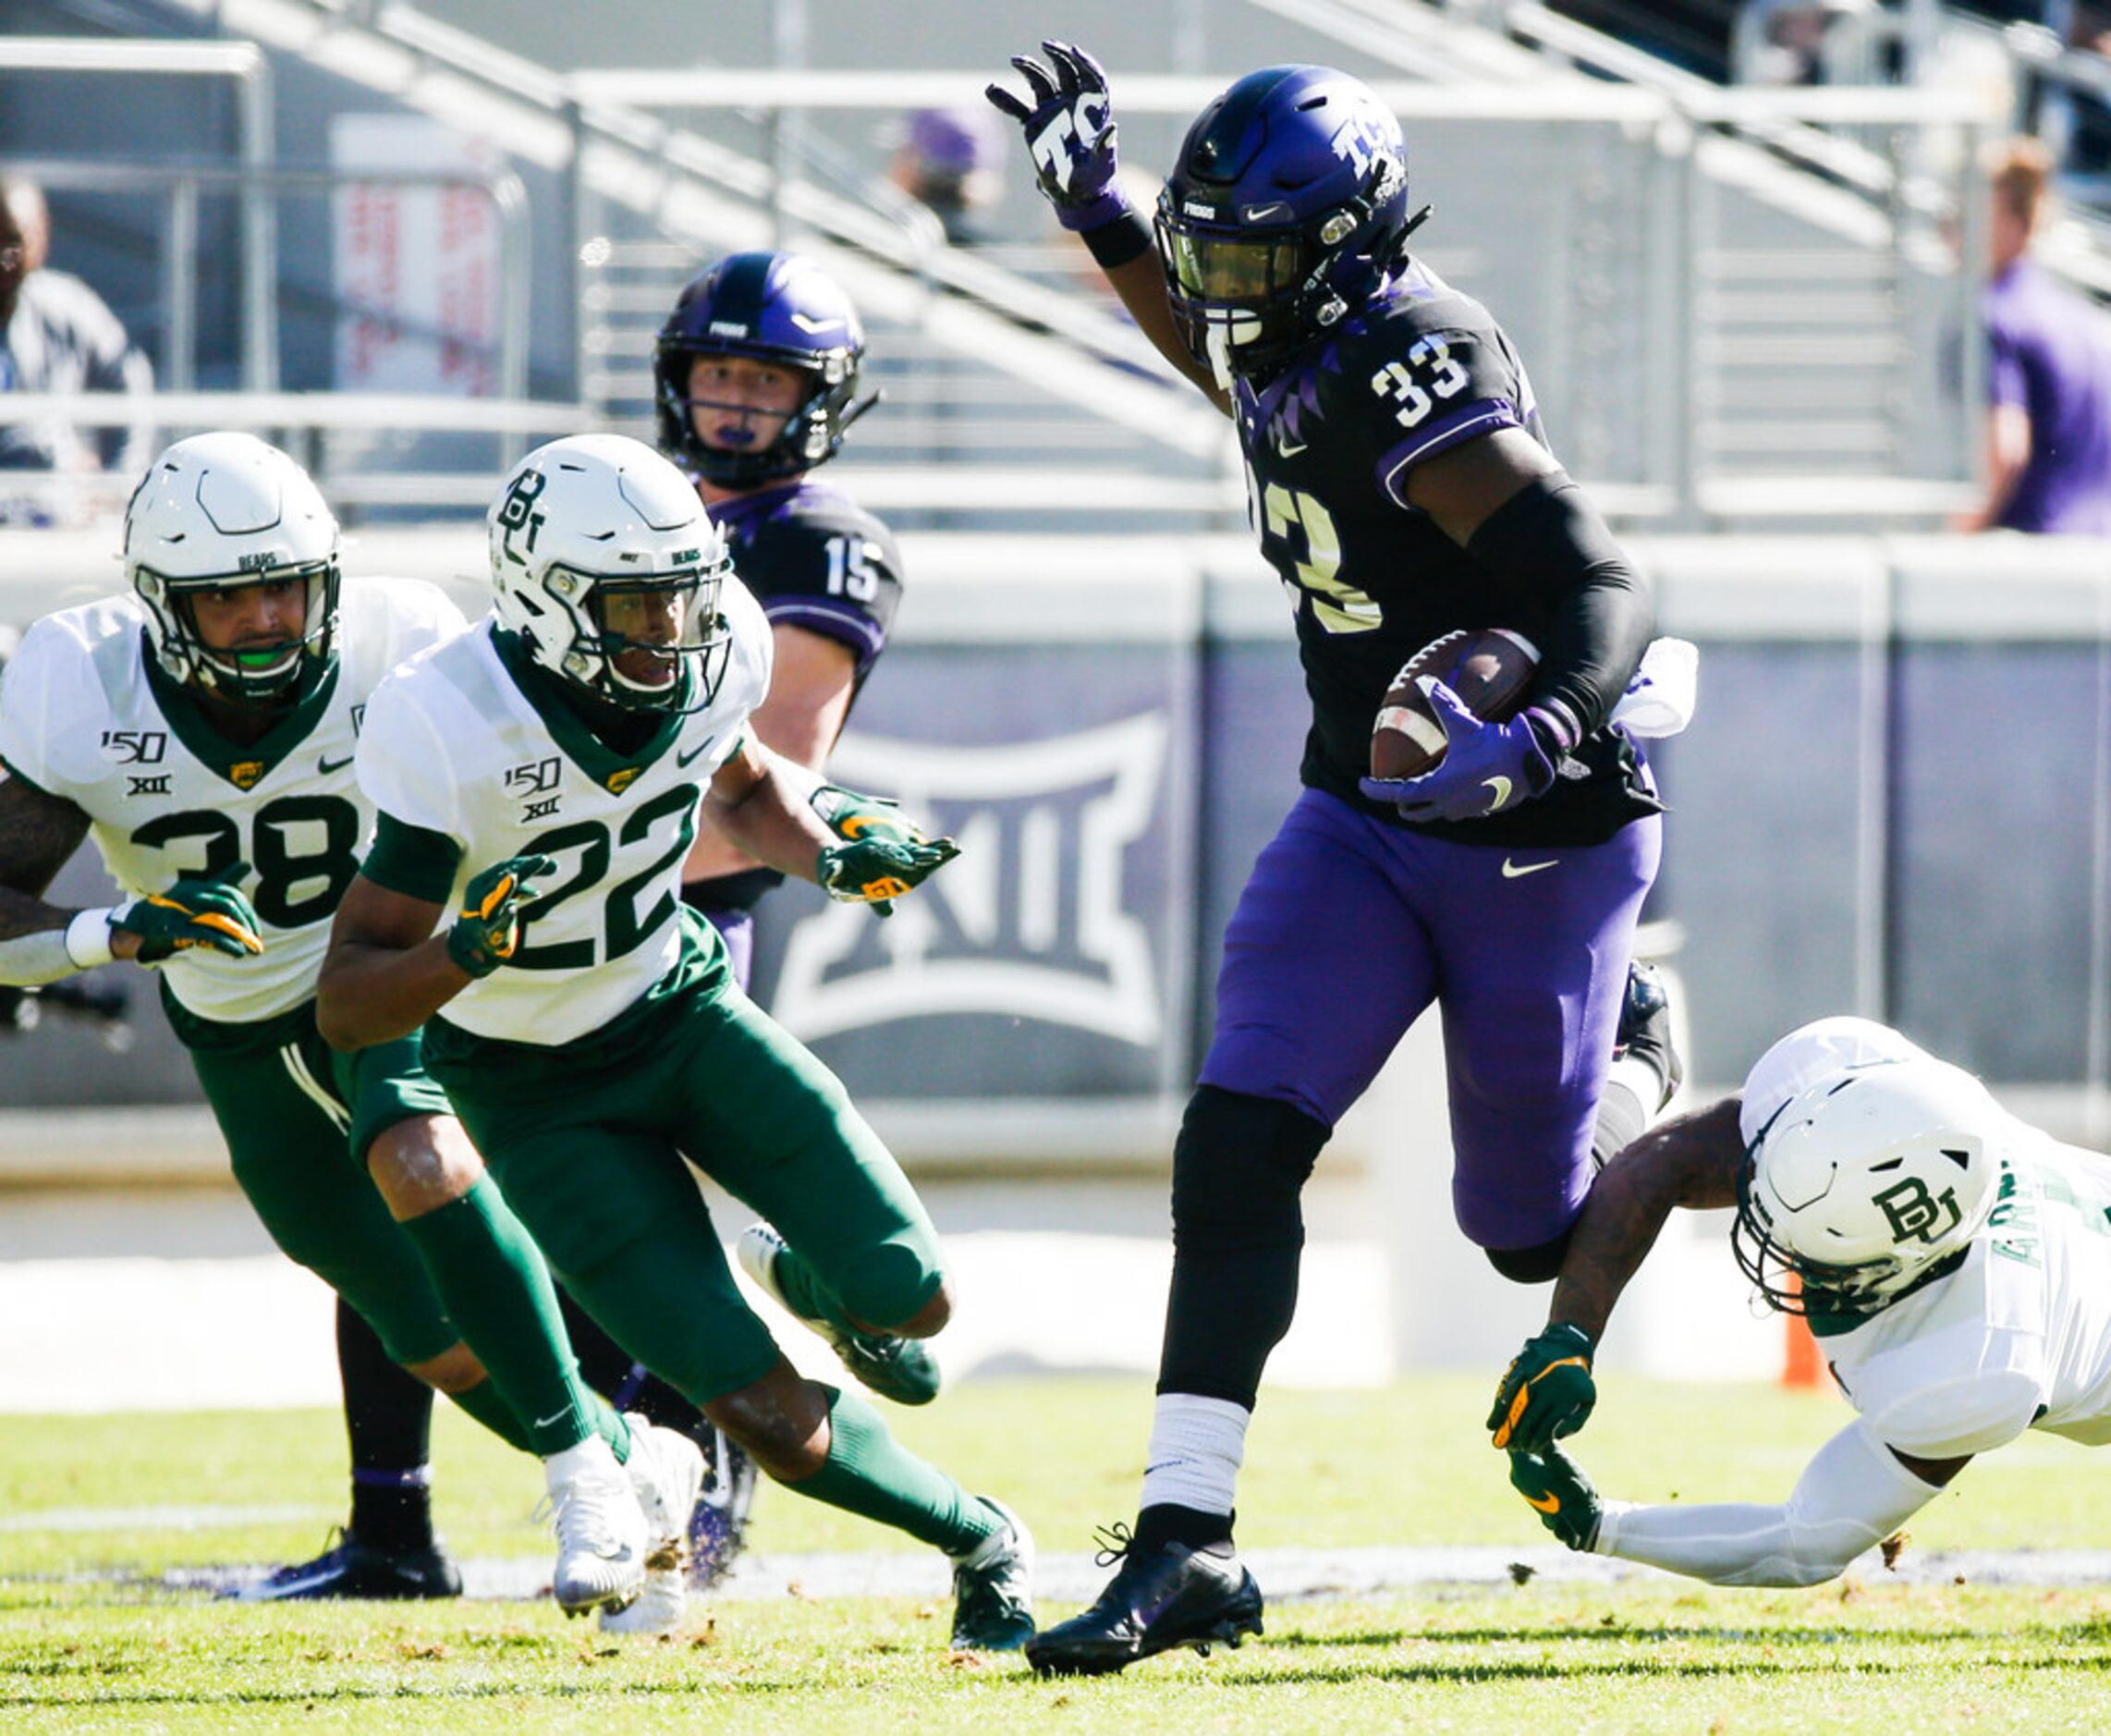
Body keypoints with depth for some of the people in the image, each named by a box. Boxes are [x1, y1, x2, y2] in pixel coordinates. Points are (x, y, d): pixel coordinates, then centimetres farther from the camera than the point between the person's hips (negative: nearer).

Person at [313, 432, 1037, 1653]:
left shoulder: (713, 660, -15)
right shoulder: (450, 735, -31)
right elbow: (348, 1007, -26)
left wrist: (836, 855, -7)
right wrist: (470, 950, -45)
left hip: (680, 1005, 4)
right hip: (541, 1088, -4)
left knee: (909, 1302, -7)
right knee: (778, 1426, -13)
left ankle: (802, 1282, 29)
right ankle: (977, 1538, 13)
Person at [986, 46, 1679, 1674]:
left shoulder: (1421, 393, -27)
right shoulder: (1302, 355, -1)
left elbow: (1611, 592, -31)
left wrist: (1545, 736, -48)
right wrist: (1099, 213, 18)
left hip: (1539, 848, -7)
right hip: (1365, 816, 7)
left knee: (1530, 1226, 9)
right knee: (1238, 1145, -10)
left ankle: (1634, 1061, 44)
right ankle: (1188, 1542, -12)